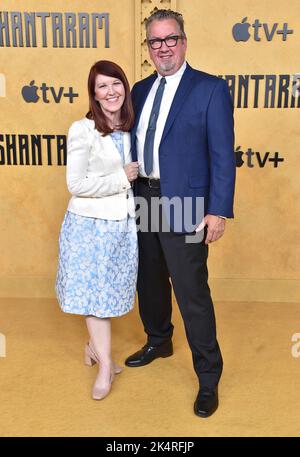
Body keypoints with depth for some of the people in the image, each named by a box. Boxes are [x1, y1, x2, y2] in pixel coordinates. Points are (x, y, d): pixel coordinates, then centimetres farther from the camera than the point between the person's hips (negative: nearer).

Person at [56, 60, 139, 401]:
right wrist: (122, 178, -13)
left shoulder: (129, 128, 6)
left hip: (124, 222, 6)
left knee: (109, 288, 15)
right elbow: (76, 184, -16)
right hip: (92, 222, -5)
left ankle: (94, 345, 37)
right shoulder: (82, 130, -12)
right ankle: (105, 365, 17)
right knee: (94, 290, 3)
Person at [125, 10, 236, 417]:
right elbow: (134, 144, 14)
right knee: (149, 281, 19)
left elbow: (223, 155, -9)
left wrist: (218, 211, -15)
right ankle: (158, 342, 45)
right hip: (143, 200, 6)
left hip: (184, 207, -6)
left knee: (192, 293, -1)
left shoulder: (211, 89, -5)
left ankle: (209, 377, 18)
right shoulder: (141, 90, 12)